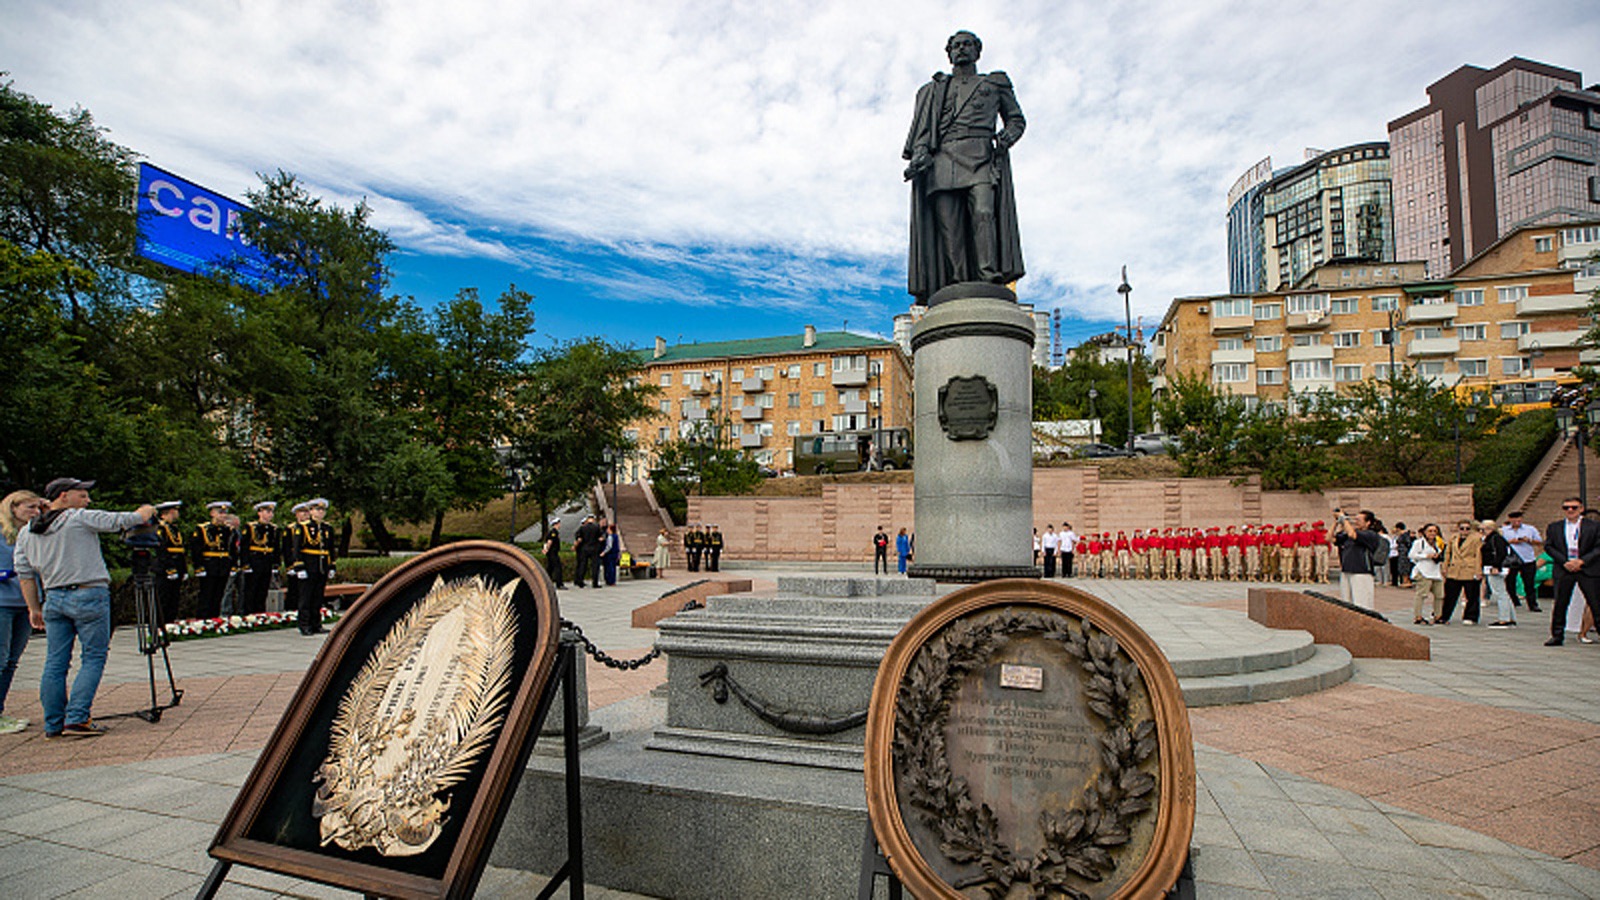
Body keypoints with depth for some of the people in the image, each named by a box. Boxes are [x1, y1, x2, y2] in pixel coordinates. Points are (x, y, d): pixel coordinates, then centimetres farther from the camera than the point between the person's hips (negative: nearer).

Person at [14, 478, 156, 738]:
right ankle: (77, 719, -5)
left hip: (53, 599, 7)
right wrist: (144, 513, 16)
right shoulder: (80, 519, -7)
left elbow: (25, 575, 13)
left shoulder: (26, 532, 13)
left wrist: (34, 608, 18)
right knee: (93, 659, 0)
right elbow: (122, 521, -4)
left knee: (55, 663, 11)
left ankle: (53, 724, 15)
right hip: (89, 596, -7)